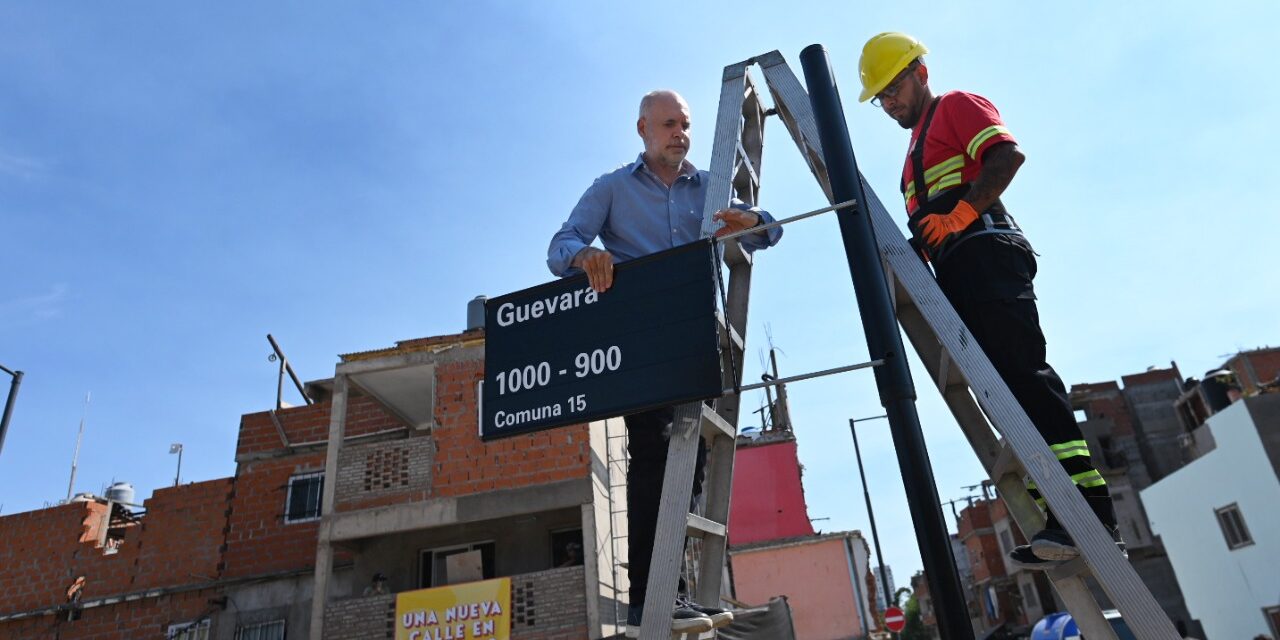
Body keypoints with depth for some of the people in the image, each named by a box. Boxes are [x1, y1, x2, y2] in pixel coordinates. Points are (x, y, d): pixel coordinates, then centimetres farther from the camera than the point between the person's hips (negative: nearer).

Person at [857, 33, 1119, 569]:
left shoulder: (955, 106, 9)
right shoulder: (917, 150, 34)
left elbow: (1008, 155, -10)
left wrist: (960, 214, -18)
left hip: (985, 251, -9)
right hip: (957, 273, 9)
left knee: (1022, 372, -20)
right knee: (999, 387, -1)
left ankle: (1092, 512, -23)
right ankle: (1061, 515, -2)